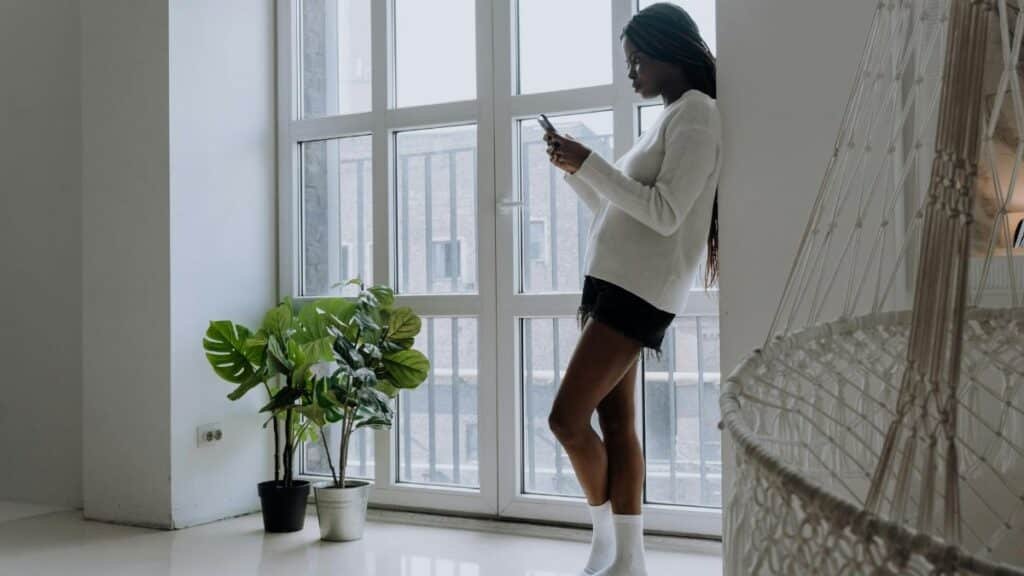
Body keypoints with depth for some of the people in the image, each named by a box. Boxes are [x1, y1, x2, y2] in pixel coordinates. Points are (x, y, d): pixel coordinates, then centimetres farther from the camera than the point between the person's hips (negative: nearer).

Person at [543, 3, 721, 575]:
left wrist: (590, 163, -16)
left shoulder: (698, 112, -8)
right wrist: (575, 169, 13)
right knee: (616, 421, 6)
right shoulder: (669, 119, 21)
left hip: (641, 289, -9)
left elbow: (664, 214, -19)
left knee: (567, 418, -12)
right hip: (612, 281, 9)